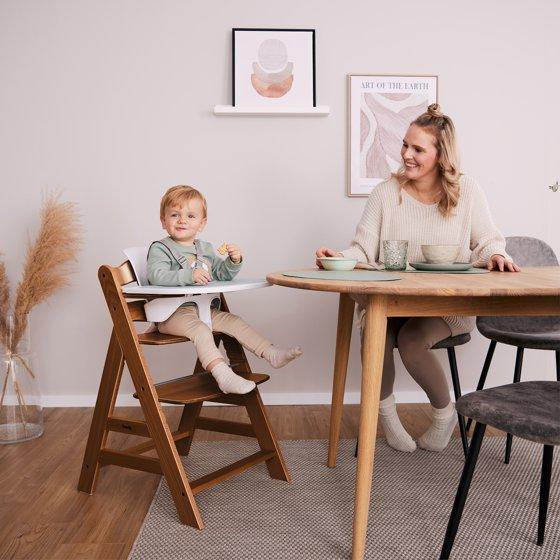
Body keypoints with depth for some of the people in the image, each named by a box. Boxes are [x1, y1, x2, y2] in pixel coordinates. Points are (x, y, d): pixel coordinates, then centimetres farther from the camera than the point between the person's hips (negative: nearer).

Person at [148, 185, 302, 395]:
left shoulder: (205, 248, 17)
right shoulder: (160, 248, -4)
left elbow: (222, 274, 18)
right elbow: (156, 276, -23)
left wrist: (234, 261, -4)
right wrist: (189, 275, -34)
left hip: (205, 308, 7)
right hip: (174, 312, -7)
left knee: (234, 321, -4)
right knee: (199, 329, -31)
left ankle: (271, 354, -2)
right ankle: (223, 375, -41)